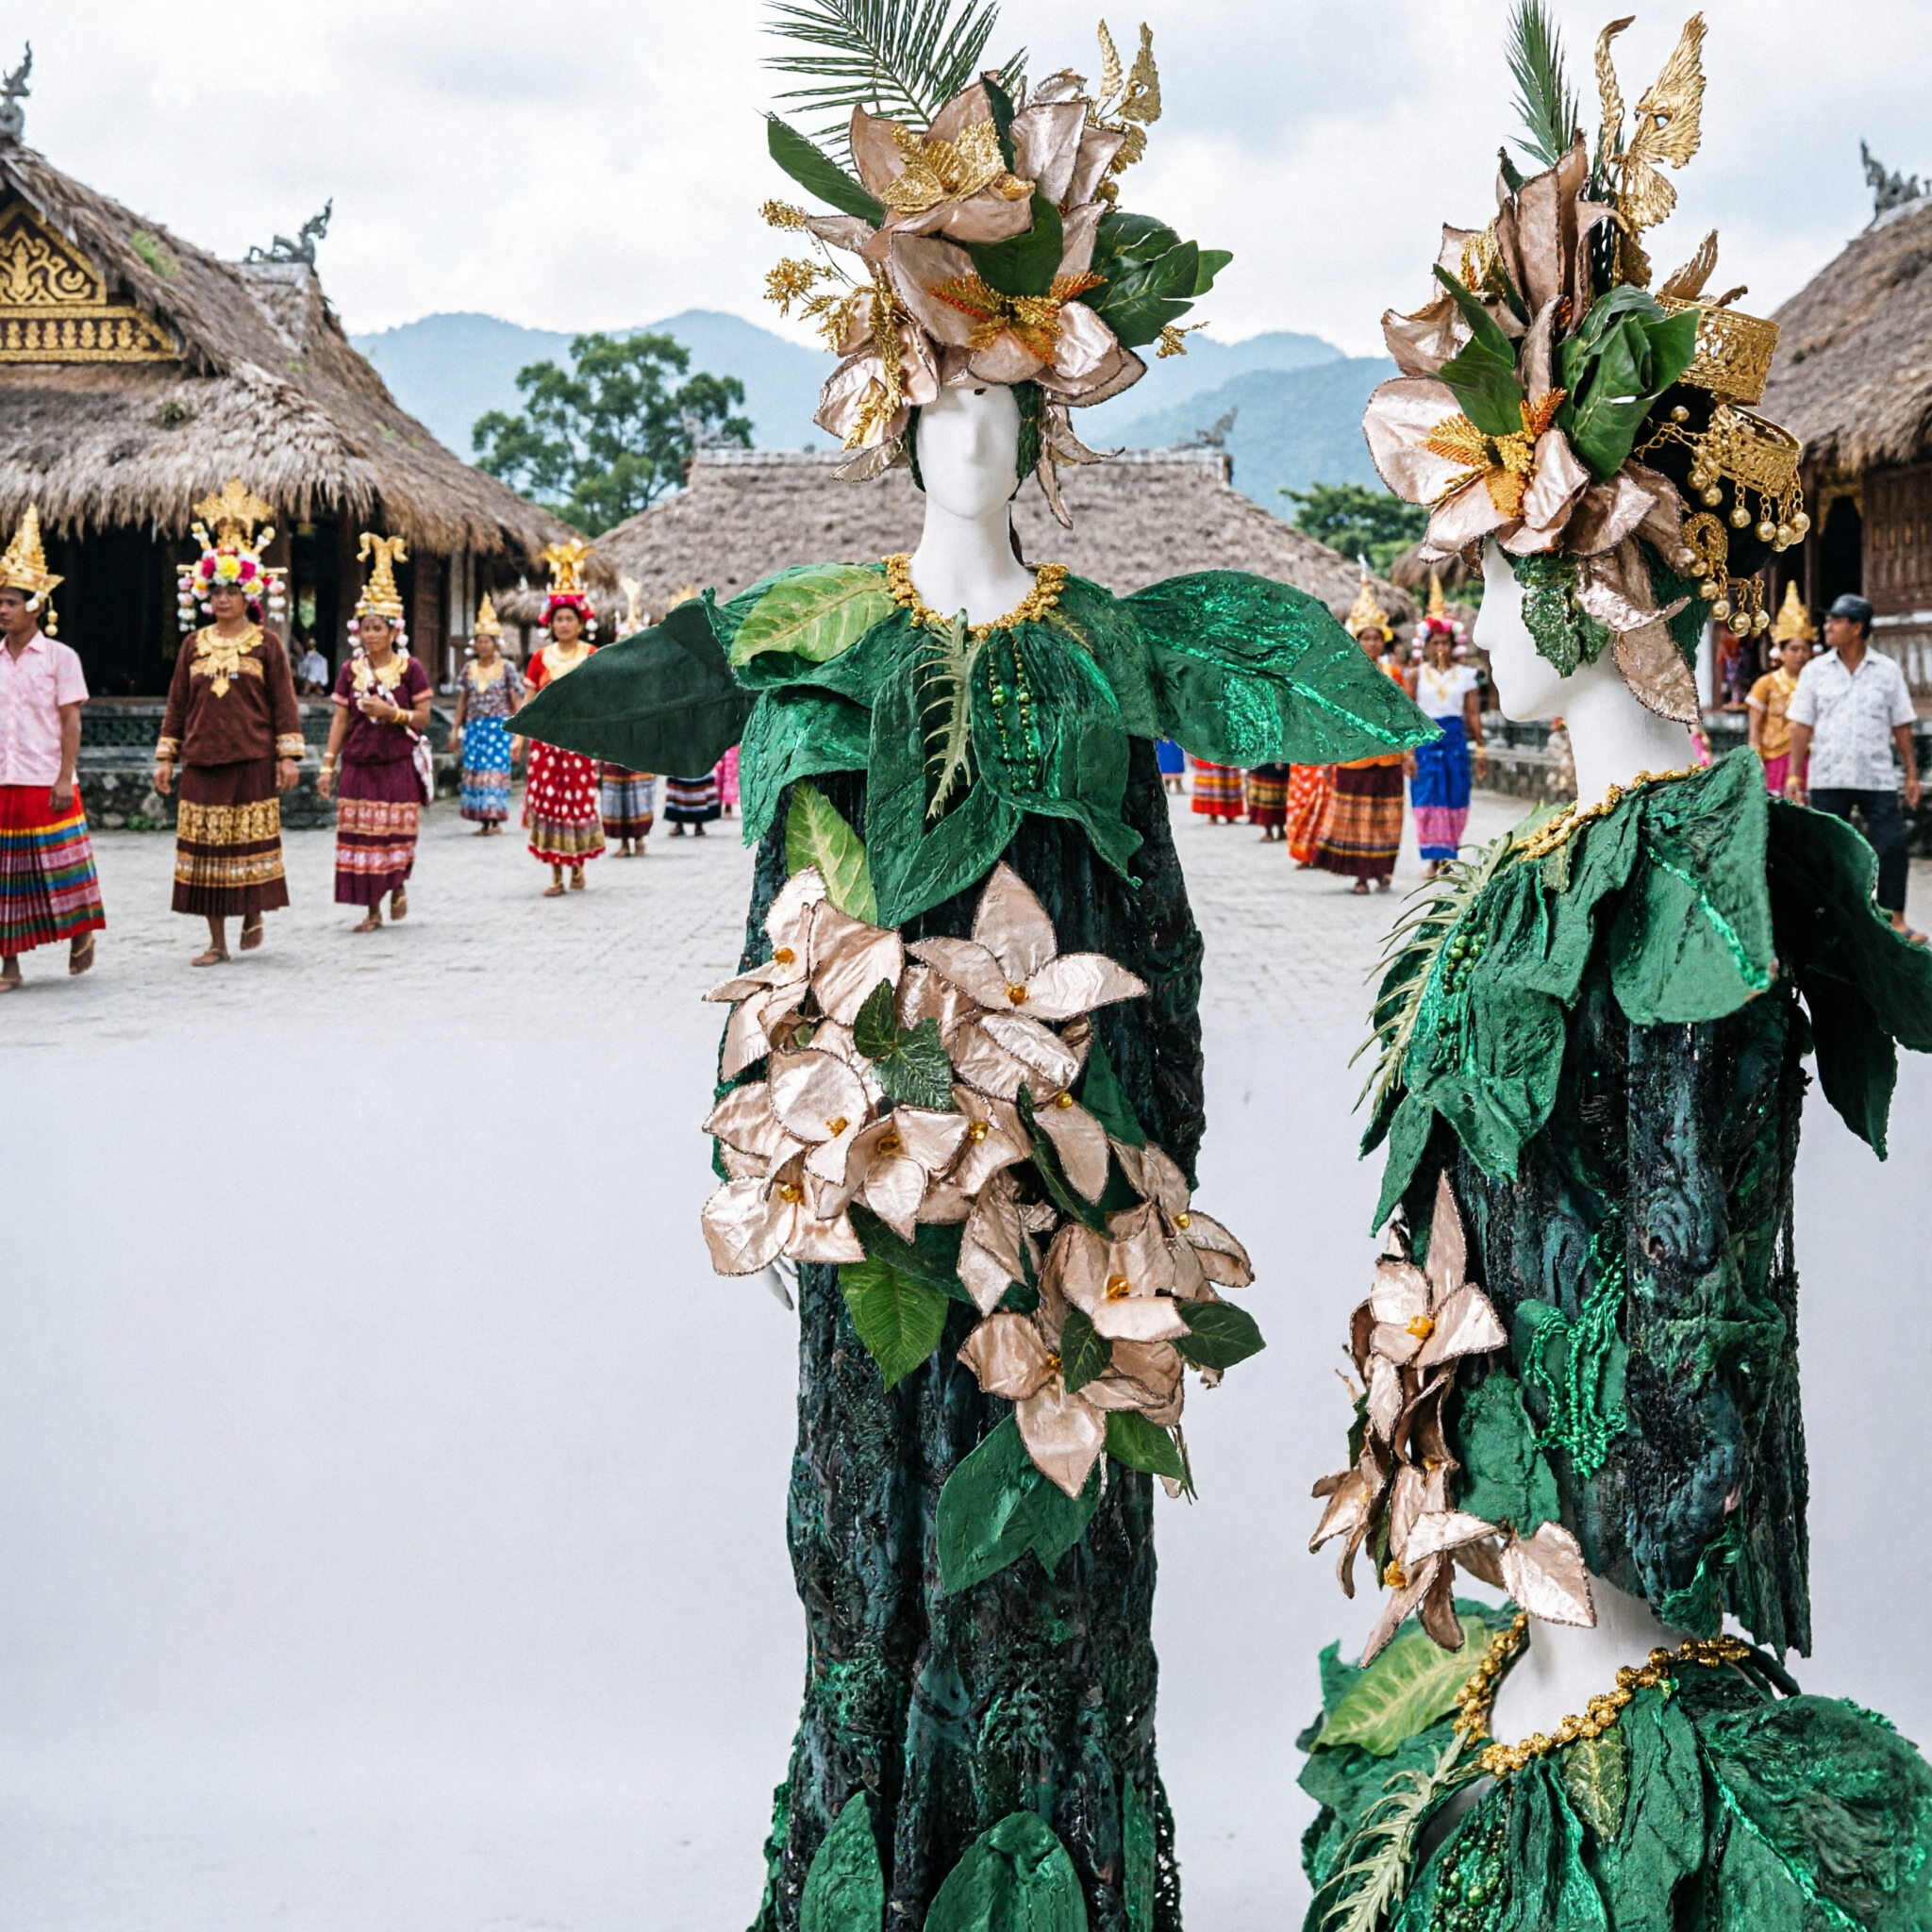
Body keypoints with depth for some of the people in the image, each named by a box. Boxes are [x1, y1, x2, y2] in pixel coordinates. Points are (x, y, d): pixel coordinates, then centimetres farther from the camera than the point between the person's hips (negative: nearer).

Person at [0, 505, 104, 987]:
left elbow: (71, 721, -5)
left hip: (45, 783, -4)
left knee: (61, 870, 2)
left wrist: (65, 779, -11)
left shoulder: (59, 657, -3)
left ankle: (80, 936, 24)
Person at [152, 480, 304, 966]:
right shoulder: (193, 645, 9)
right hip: (202, 760, 3)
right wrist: (165, 757, 7)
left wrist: (288, 756, -6)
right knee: (205, 847, 2)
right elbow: (177, 704, 11)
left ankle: (254, 913, 25)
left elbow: (284, 702, 0)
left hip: (253, 760, -3)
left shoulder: (266, 644, 1)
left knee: (251, 840, 1)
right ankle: (217, 941, 8)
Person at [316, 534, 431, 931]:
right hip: (358, 765, 3)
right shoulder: (350, 671, 5)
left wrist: (391, 712, -19)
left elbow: (423, 718, -2)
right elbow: (340, 721, 6)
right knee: (359, 836, 0)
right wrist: (327, 766, 2)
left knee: (396, 835, -1)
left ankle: (399, 886, 29)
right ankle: (372, 910, 8)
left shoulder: (410, 669, -3)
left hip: (398, 765, -2)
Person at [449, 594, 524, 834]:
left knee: (495, 770, -9)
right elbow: (462, 701, 14)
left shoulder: (507, 668, -1)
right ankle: (483, 820, 5)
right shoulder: (468, 669, 10)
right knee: (474, 772, 0)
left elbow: (517, 700, 0)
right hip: (474, 727, 4)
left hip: (499, 726, -4)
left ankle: (495, 818, -4)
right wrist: (455, 729, 11)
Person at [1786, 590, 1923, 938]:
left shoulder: (1888, 670, 3)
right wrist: (1794, 774, -2)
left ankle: (1896, 921, 6)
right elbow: (1801, 726, 4)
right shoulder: (1815, 671, 4)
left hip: (1878, 778, 0)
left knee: (1891, 847, -3)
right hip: (1827, 779, 0)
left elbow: (1901, 727, 6)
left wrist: (1912, 774, 3)